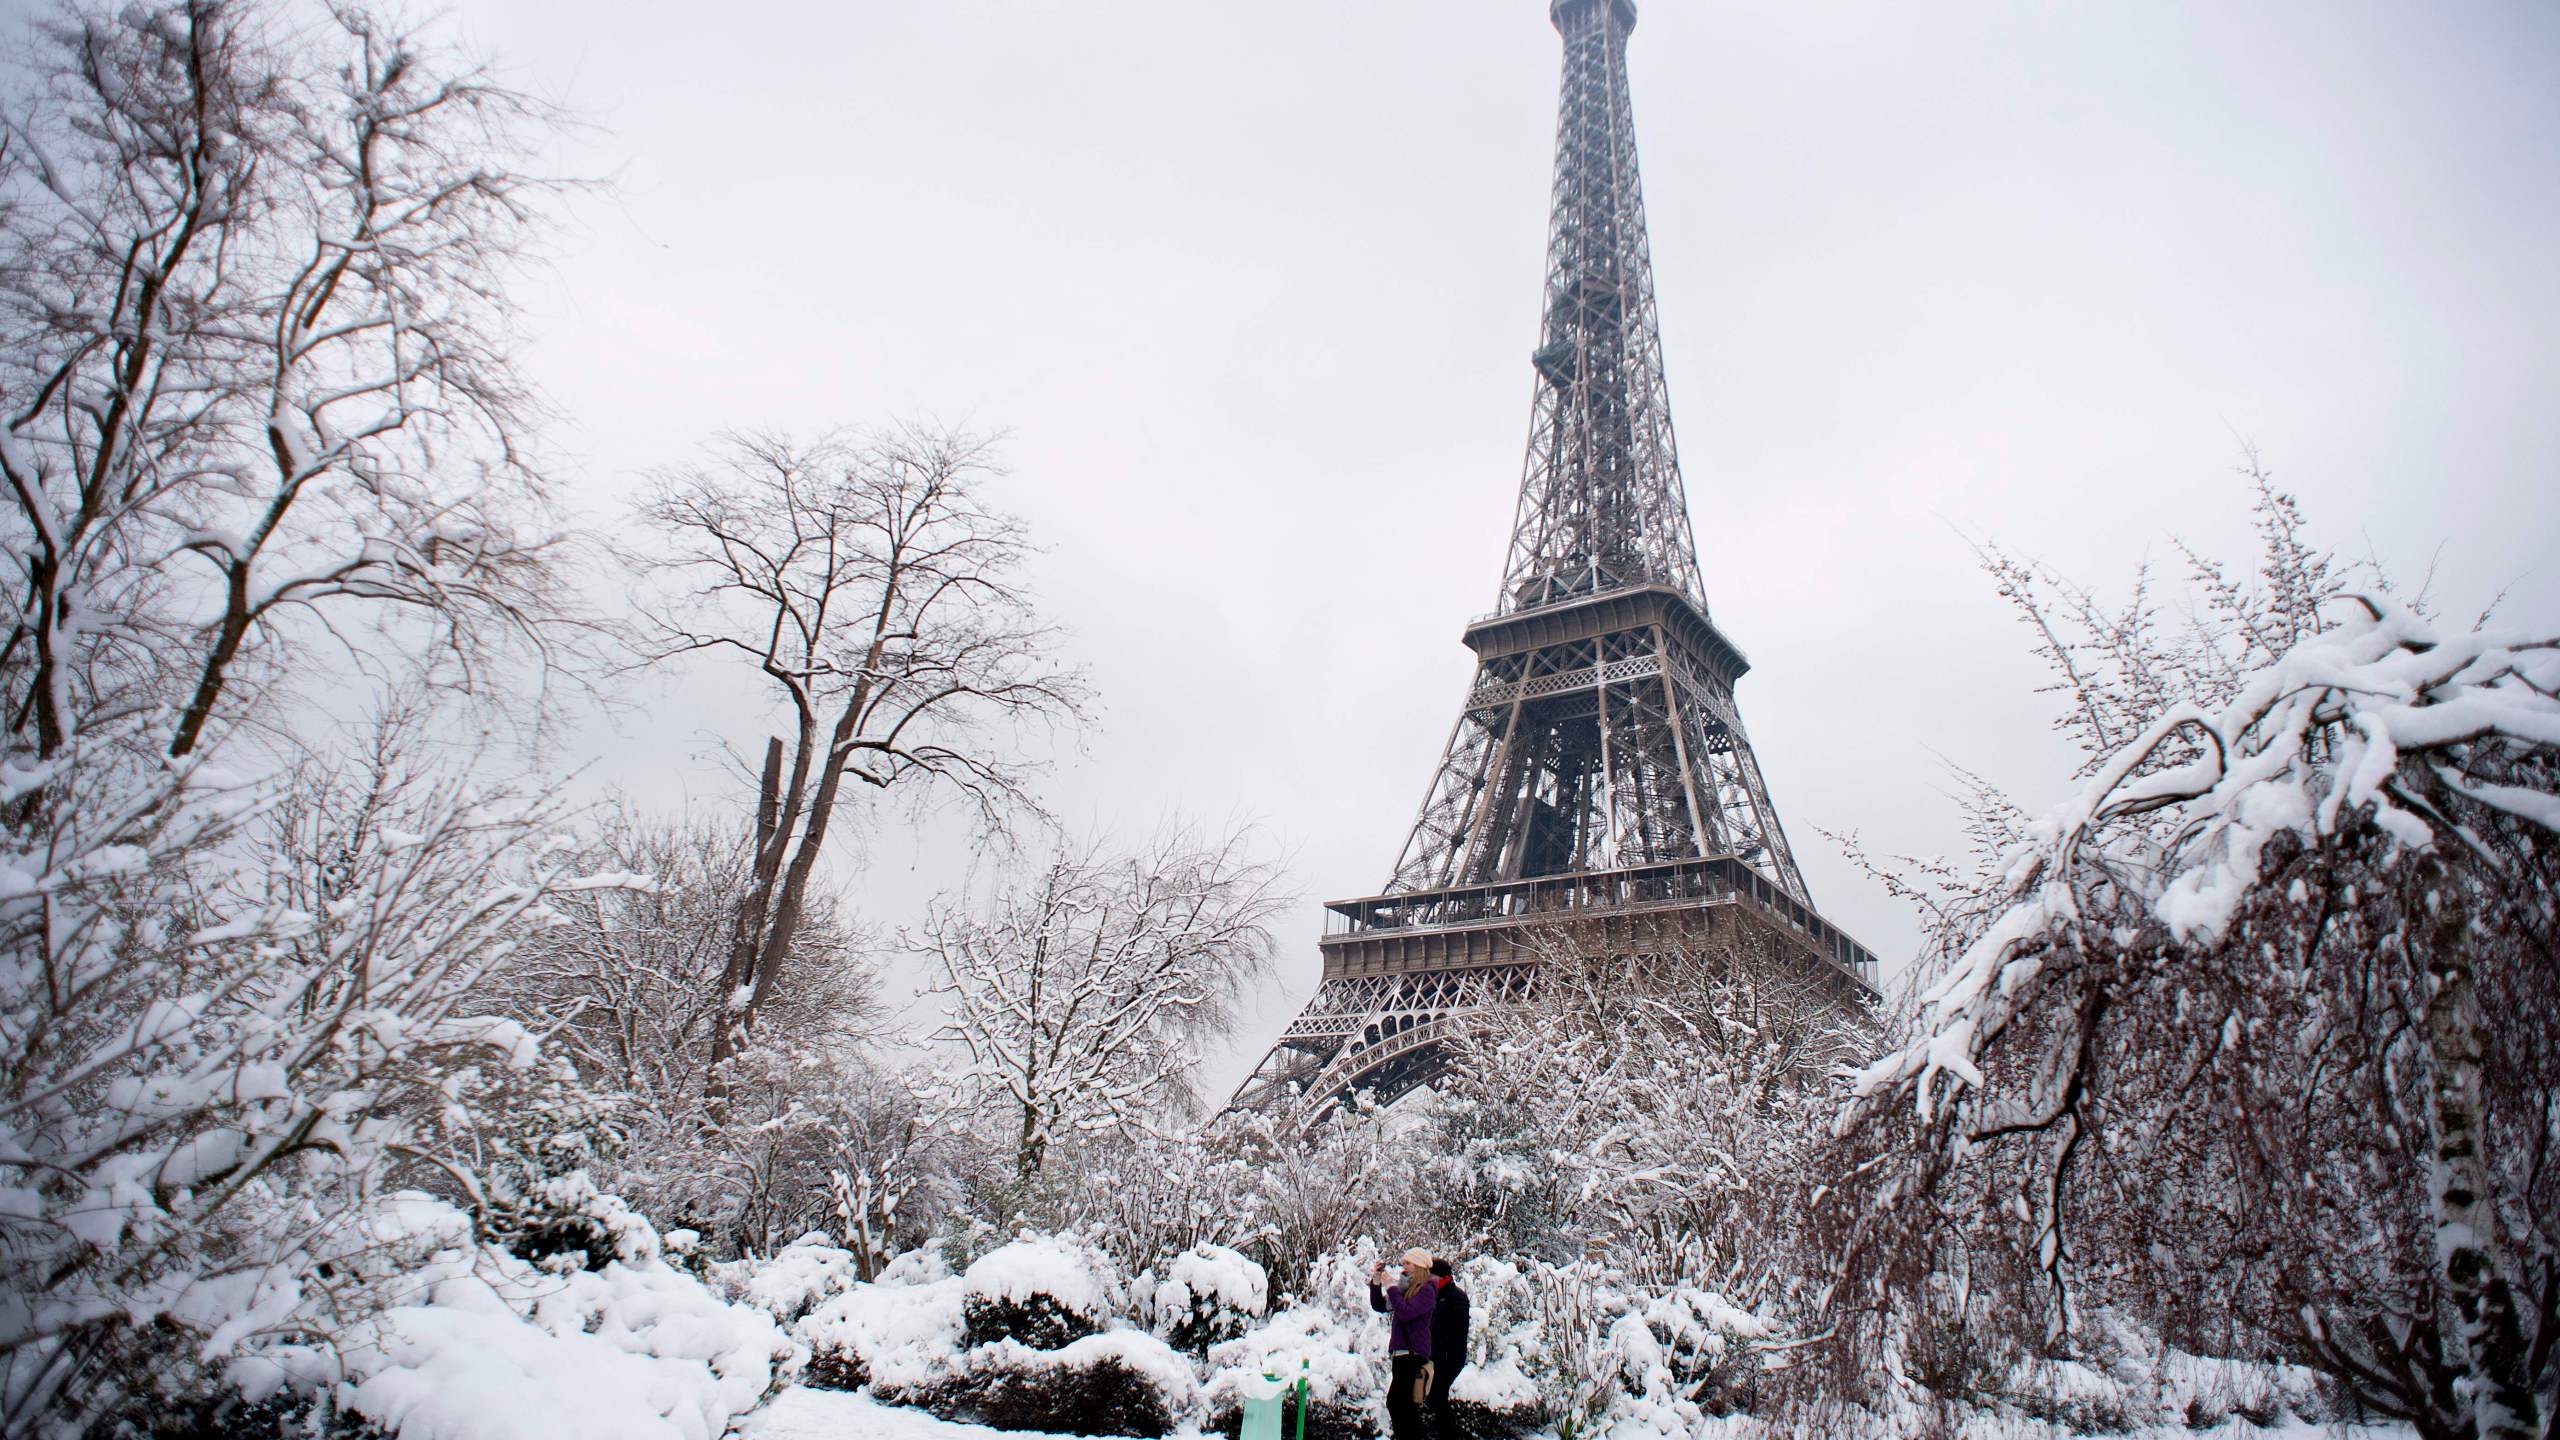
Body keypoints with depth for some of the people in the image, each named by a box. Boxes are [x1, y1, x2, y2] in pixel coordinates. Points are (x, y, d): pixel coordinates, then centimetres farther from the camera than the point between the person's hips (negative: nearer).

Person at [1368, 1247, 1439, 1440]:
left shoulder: (1426, 1291, -9)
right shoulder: (1404, 1288, 14)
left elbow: (1406, 1313, -22)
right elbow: (1379, 1306, 18)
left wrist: (1391, 1287, -17)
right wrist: (1376, 1281, 6)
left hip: (1414, 1354, -9)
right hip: (1400, 1354, 9)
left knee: (1396, 1402, -13)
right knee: (1407, 1405, 16)